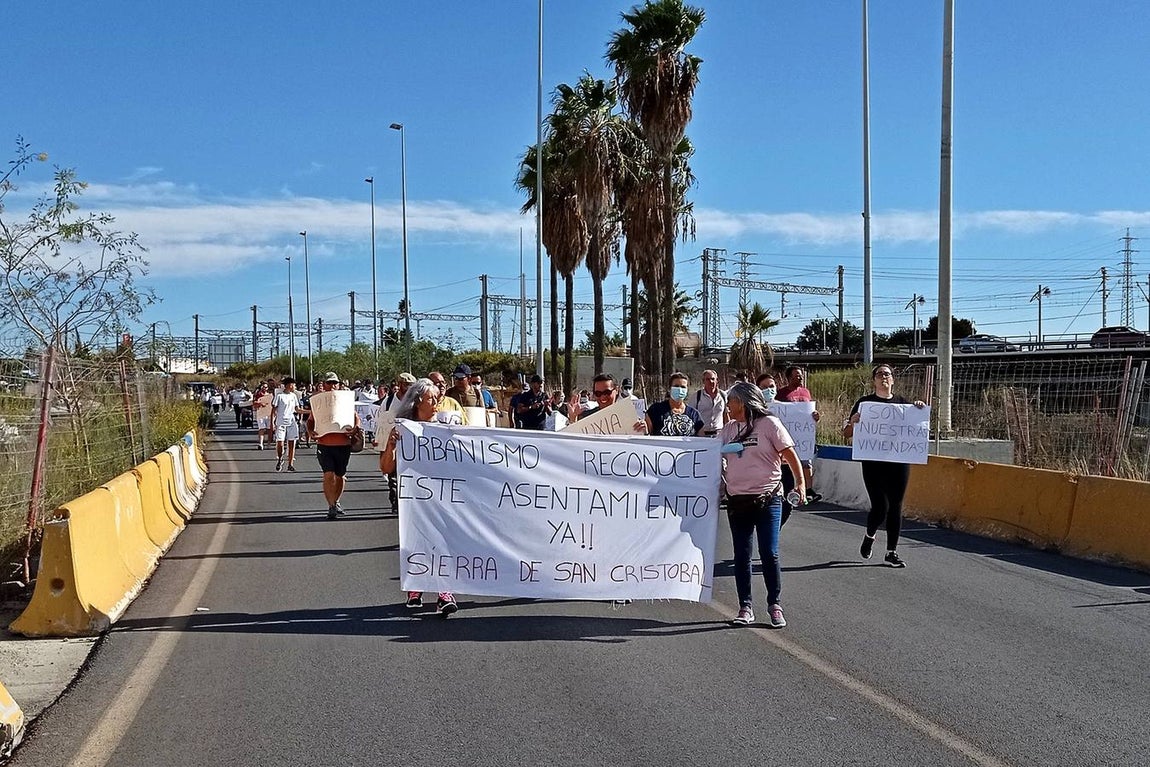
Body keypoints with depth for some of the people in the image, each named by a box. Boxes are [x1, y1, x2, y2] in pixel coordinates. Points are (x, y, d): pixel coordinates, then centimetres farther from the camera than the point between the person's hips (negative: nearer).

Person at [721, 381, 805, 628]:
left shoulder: (769, 424, -4)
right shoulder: (728, 429, 12)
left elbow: (789, 454, -5)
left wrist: (801, 483, -12)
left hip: (768, 498, -5)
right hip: (737, 501, 5)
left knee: (769, 554, -4)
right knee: (741, 556, 7)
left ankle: (775, 605, 11)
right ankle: (745, 608, 15)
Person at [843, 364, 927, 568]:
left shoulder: (902, 402, 11)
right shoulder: (865, 402, 3)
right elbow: (847, 434, 3)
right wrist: (853, 422, -19)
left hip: (899, 461, 3)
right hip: (873, 462, -3)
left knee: (895, 506, 3)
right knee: (880, 506, -7)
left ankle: (892, 552, 13)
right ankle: (870, 536, 25)